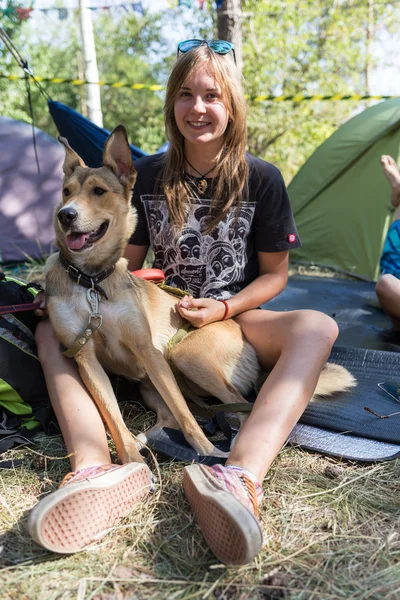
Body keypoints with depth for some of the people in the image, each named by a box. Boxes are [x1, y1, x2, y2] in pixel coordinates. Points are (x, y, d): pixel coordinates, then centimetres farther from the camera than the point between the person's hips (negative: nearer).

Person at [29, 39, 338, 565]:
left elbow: (275, 274, 0)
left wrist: (224, 309, -17)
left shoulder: (261, 179, -5)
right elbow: (130, 263, 7)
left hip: (235, 320, -1)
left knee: (317, 328, -33)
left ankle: (241, 479, -54)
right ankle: (95, 470, -42)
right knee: (54, 330, -18)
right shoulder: (148, 176, 0)